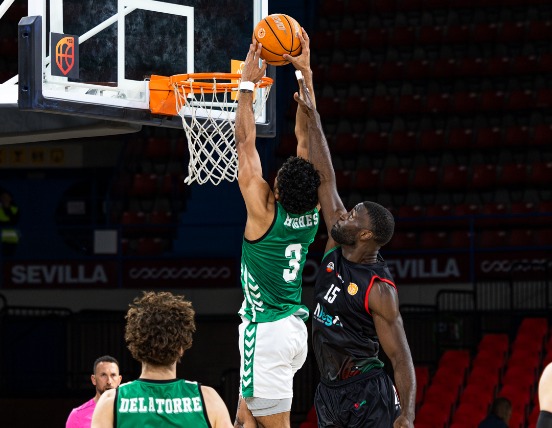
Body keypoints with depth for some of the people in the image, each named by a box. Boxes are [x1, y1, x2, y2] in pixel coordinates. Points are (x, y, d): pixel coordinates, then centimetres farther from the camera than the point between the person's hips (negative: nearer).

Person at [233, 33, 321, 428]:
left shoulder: (265, 211, -17)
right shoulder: (312, 212, -1)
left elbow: (246, 142, -13)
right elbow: (306, 136, 4)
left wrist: (248, 84, -8)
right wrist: (305, 73, 7)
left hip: (267, 333, -8)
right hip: (294, 326, 8)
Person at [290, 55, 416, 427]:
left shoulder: (379, 290, -17)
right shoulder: (337, 249, 2)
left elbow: (401, 358, -15)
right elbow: (326, 179, 4)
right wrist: (312, 118, 4)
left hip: (367, 395, -8)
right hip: (330, 392, 8)